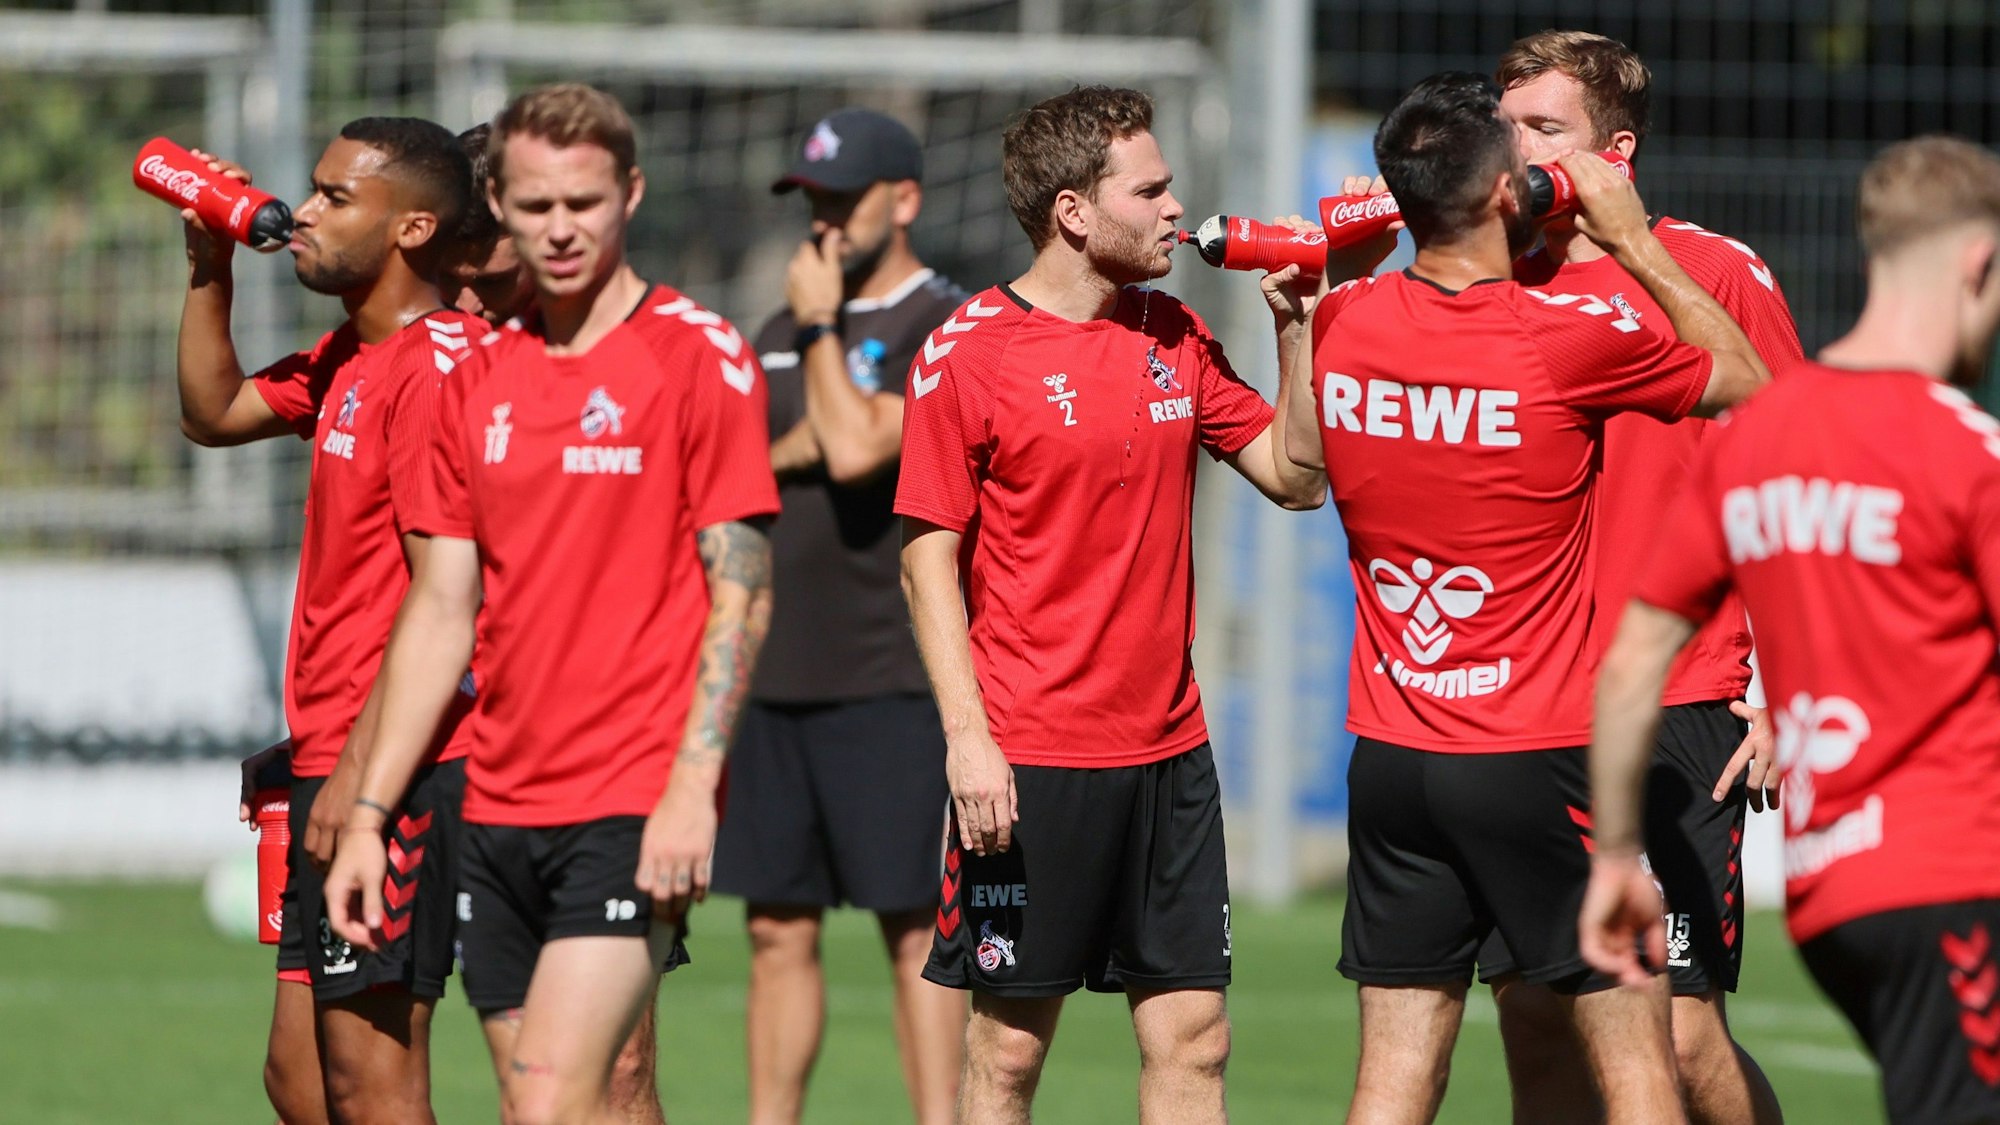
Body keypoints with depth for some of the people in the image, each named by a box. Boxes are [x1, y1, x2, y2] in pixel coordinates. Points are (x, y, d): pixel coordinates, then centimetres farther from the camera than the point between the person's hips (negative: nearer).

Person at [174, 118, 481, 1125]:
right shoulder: (347, 359, 14)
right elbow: (213, 412, 30)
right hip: (332, 761, 10)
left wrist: (360, 776, -22)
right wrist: (210, 268, 15)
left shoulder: (432, 366, -16)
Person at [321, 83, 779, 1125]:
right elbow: (441, 612, 15)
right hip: (498, 805, 6)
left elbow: (741, 593, -8)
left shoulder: (700, 357, -5)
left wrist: (692, 785, -17)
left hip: (634, 806, -6)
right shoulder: (478, 379, 12)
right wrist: (367, 813, 10)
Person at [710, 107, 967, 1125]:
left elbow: (858, 451, -19)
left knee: (914, 925, -6)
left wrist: (820, 327, -9)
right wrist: (787, 449, -6)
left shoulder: (942, 328, -6)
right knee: (779, 927, 8)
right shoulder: (781, 335, 17)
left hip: (890, 684, -7)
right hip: (775, 677, 7)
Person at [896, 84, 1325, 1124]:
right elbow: (929, 559, -7)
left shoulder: (1176, 336, 10)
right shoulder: (968, 351, -7)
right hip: (1029, 763, -5)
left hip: (1168, 750, 5)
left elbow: (1296, 477, 14)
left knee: (1192, 1039, 3)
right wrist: (966, 735, -15)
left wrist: (1296, 331, 2)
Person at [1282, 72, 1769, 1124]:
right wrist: (1630, 239, 7)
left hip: (1390, 760, 5)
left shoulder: (1343, 325, 0)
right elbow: (1744, 381, 3)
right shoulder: (1571, 335, -14)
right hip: (1540, 760, -5)